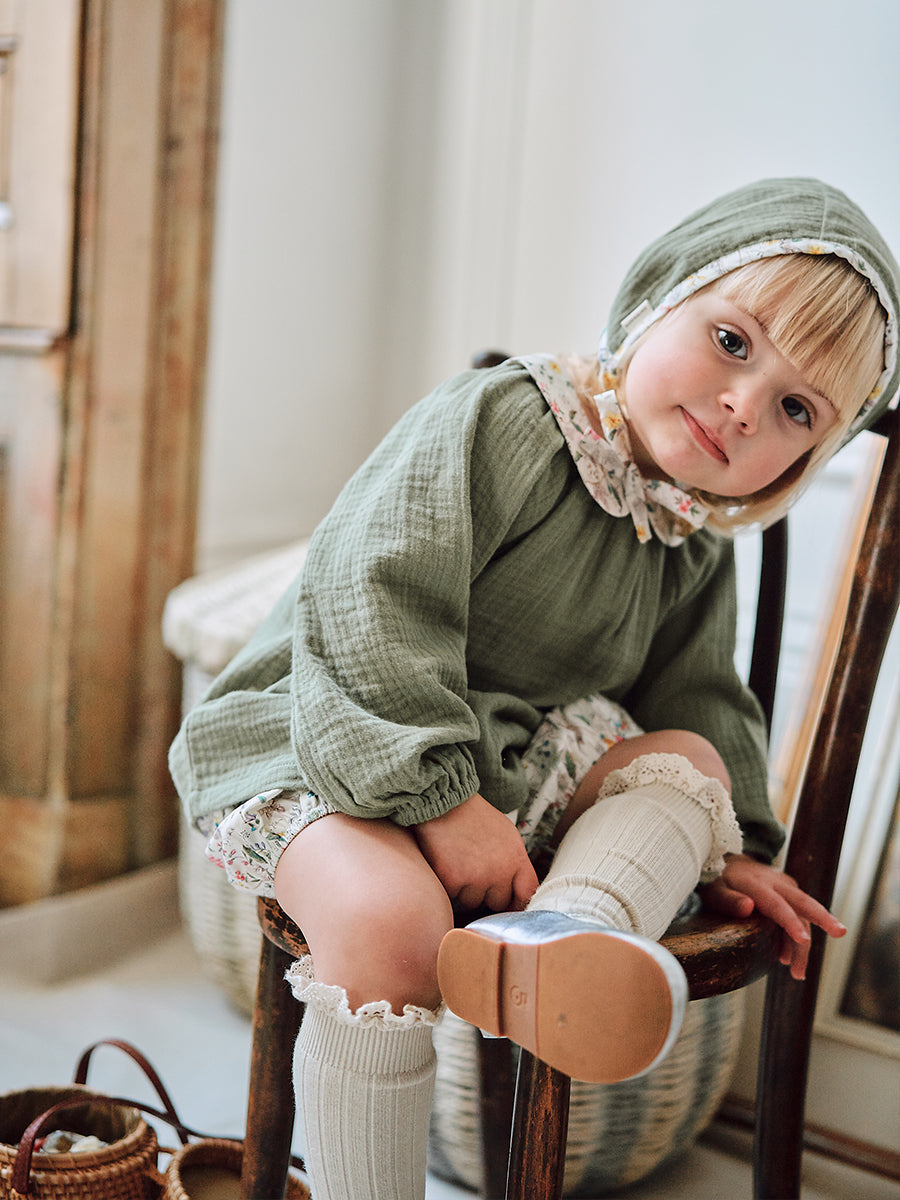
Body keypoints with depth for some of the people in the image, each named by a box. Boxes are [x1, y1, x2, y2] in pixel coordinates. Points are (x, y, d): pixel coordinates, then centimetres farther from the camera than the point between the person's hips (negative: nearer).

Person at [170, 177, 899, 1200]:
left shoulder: (696, 553, 7)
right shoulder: (493, 425, -18)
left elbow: (694, 693, 20)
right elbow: (366, 607, -26)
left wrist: (727, 846, 9)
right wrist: (439, 797, -29)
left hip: (510, 767, 7)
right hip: (328, 743, -7)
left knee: (691, 756, -9)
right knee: (389, 918, -34)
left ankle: (563, 932, -38)